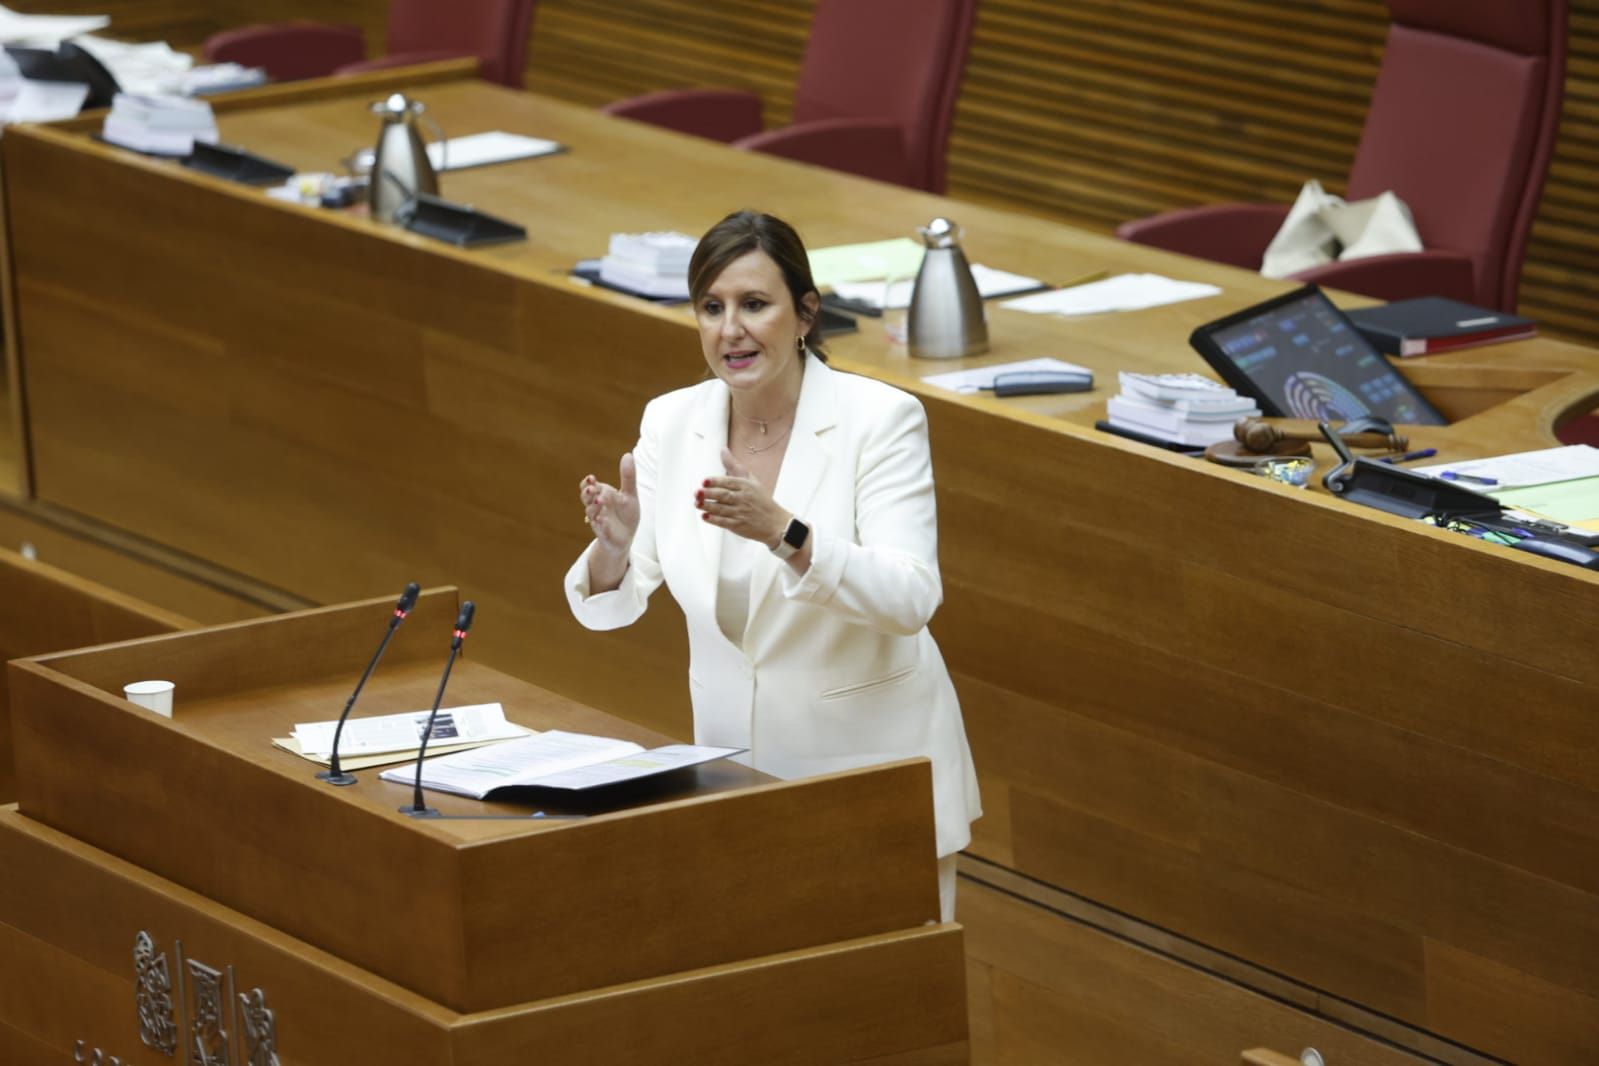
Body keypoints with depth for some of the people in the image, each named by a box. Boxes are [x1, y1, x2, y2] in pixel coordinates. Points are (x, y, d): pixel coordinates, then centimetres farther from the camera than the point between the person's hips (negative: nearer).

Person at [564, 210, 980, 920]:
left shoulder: (880, 418, -13)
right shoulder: (671, 421, 0)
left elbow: (911, 599, -22)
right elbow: (611, 607, 0)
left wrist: (782, 532, -36)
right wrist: (614, 546, -23)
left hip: (870, 761, -4)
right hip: (736, 767, 4)